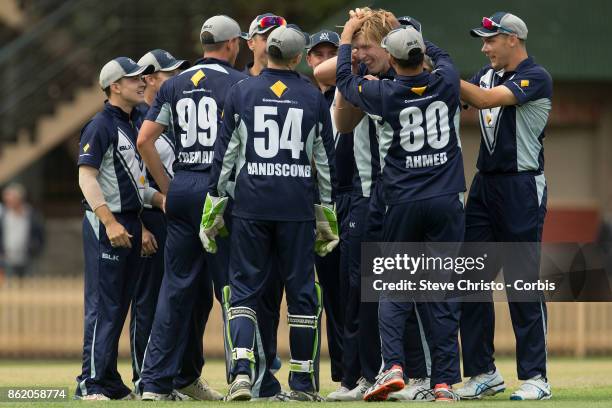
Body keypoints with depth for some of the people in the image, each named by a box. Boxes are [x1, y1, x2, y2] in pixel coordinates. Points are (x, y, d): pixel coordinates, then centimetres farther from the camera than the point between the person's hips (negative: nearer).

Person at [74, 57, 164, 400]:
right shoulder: (101, 126, -10)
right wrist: (110, 223, -23)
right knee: (103, 307, -10)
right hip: (106, 225, -9)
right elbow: (87, 177, -16)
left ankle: (111, 384, 16)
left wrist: (159, 199, 3)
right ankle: (91, 384, -10)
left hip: (130, 224, 9)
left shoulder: (133, 126, 17)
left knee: (120, 306, 11)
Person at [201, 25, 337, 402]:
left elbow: (225, 151, 1)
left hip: (252, 203, 0)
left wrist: (214, 203, 6)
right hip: (298, 204, 0)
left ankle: (241, 371, -16)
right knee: (302, 291, 8)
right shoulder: (314, 98, 5)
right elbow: (326, 158, 8)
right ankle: (303, 382, 11)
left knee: (244, 287, 3)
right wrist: (327, 211, 15)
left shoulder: (242, 92, 2)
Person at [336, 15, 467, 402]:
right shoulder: (446, 83, -3)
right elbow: (443, 56, 23)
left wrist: (348, 34, 28)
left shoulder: (384, 94, -8)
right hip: (446, 202, 1)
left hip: (403, 204, -1)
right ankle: (445, 381, 1)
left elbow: (345, 79, 14)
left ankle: (392, 365, -9)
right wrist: (406, 34, 33)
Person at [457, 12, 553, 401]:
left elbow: (485, 99, -22)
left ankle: (535, 378, 0)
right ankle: (484, 373, 12)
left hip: (522, 188, -7)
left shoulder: (536, 77, -11)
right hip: (484, 185, 8)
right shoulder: (487, 75, 14)